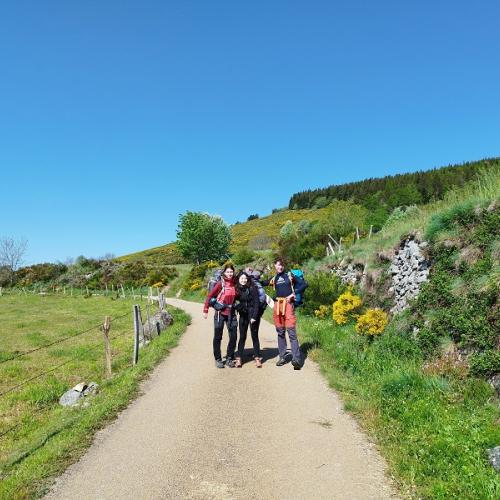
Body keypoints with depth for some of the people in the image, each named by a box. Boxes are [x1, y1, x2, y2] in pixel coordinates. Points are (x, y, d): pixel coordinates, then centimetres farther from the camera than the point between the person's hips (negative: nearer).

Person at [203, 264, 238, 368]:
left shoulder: (235, 283, -2)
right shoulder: (220, 283, -11)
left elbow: (236, 297, 11)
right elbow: (210, 296, -7)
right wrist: (205, 310, -7)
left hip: (231, 313, 3)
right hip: (220, 313, -3)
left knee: (233, 336, 4)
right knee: (217, 337, 6)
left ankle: (229, 358, 20)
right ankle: (218, 359, 18)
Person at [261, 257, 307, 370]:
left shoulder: (289, 275, 6)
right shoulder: (273, 279, 14)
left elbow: (304, 284, 2)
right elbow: (262, 283, 20)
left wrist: (294, 293, -7)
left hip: (288, 304, -4)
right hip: (277, 305, 4)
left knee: (291, 332, -11)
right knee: (280, 332, 9)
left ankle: (296, 359, -12)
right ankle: (282, 357, 17)